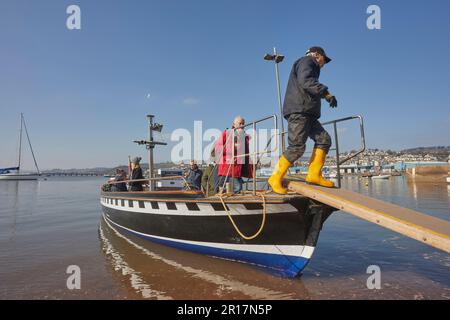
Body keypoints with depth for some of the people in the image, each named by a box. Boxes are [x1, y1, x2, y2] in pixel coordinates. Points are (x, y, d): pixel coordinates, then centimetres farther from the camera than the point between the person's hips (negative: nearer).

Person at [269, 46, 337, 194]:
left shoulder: (312, 68, 33)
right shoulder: (306, 61, 2)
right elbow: (305, 81, -19)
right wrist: (326, 93, -25)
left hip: (307, 114, 10)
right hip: (298, 111, -10)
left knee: (324, 139, 0)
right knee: (296, 147, -15)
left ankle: (314, 174, -3)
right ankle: (276, 178, -8)